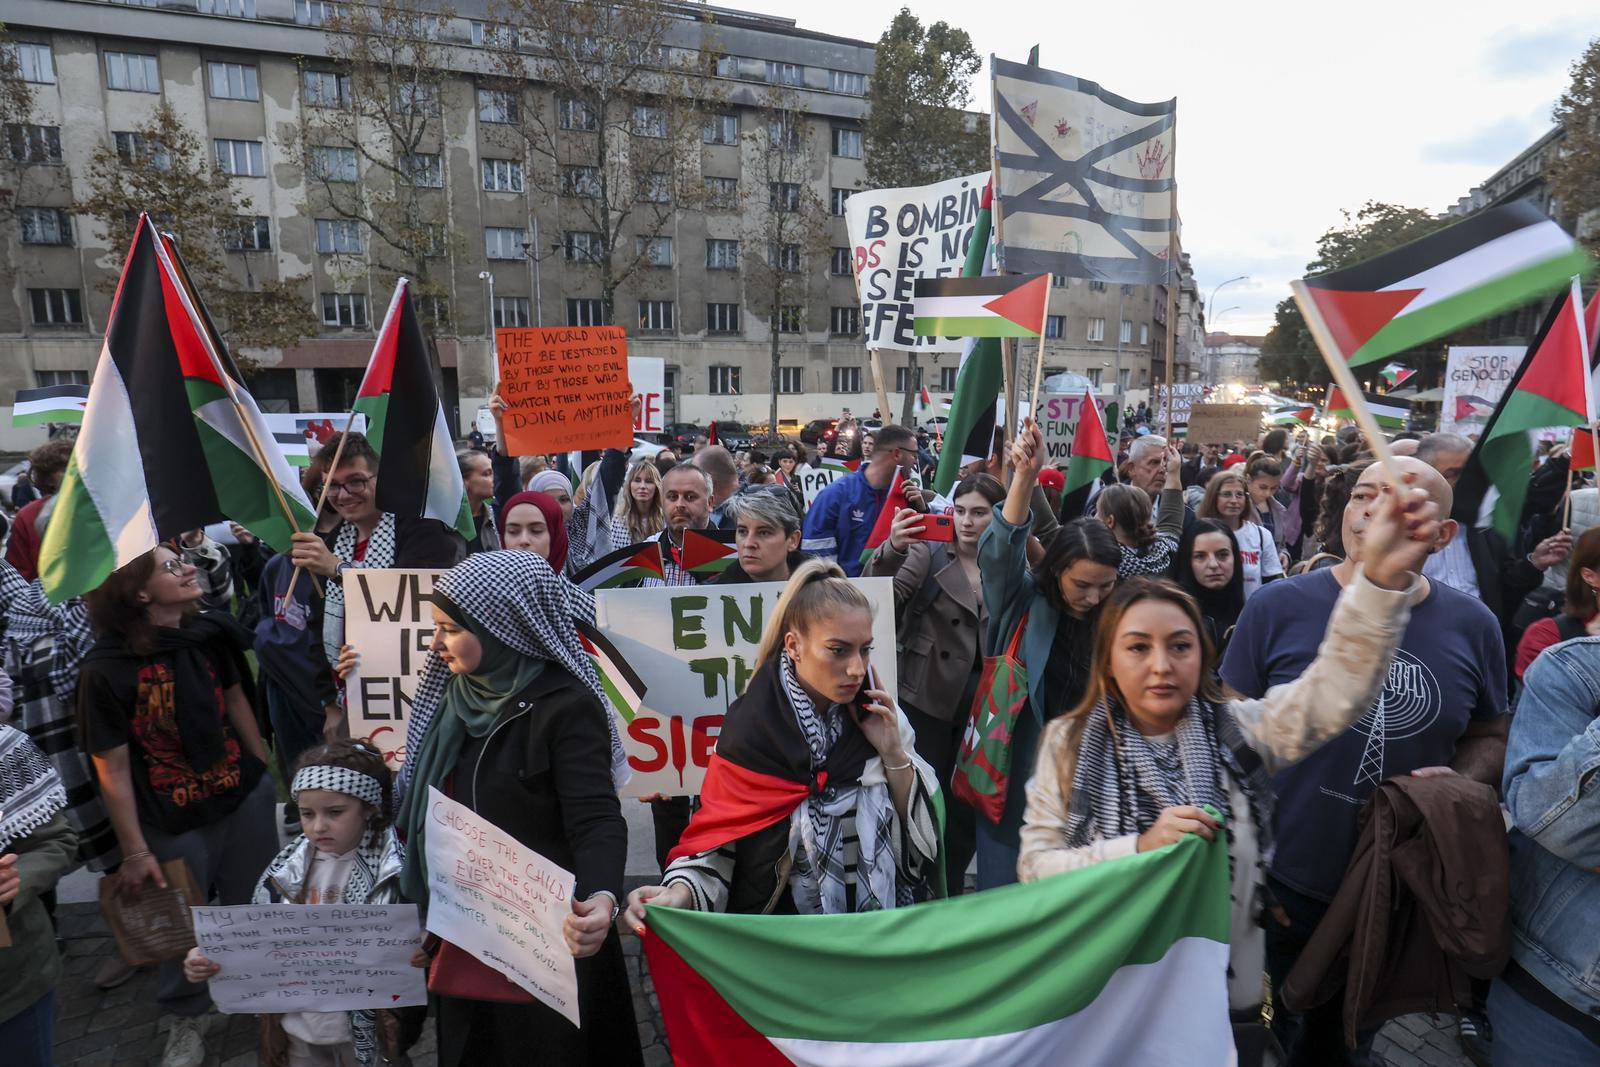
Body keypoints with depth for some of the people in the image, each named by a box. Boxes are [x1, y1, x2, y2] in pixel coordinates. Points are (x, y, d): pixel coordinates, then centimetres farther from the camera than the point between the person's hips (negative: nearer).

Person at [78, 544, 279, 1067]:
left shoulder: (210, 633, -8)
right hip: (175, 824, -3)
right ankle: (185, 1023, 43)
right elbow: (112, 769, -15)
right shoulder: (105, 669, -20)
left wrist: (264, 772, 10)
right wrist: (134, 852, -10)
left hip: (246, 798, 4)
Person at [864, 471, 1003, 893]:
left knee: (970, 808, 10)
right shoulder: (928, 554, -3)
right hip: (928, 697, -3)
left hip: (983, 702, 3)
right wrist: (892, 550, -34)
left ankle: (949, 891, 31)